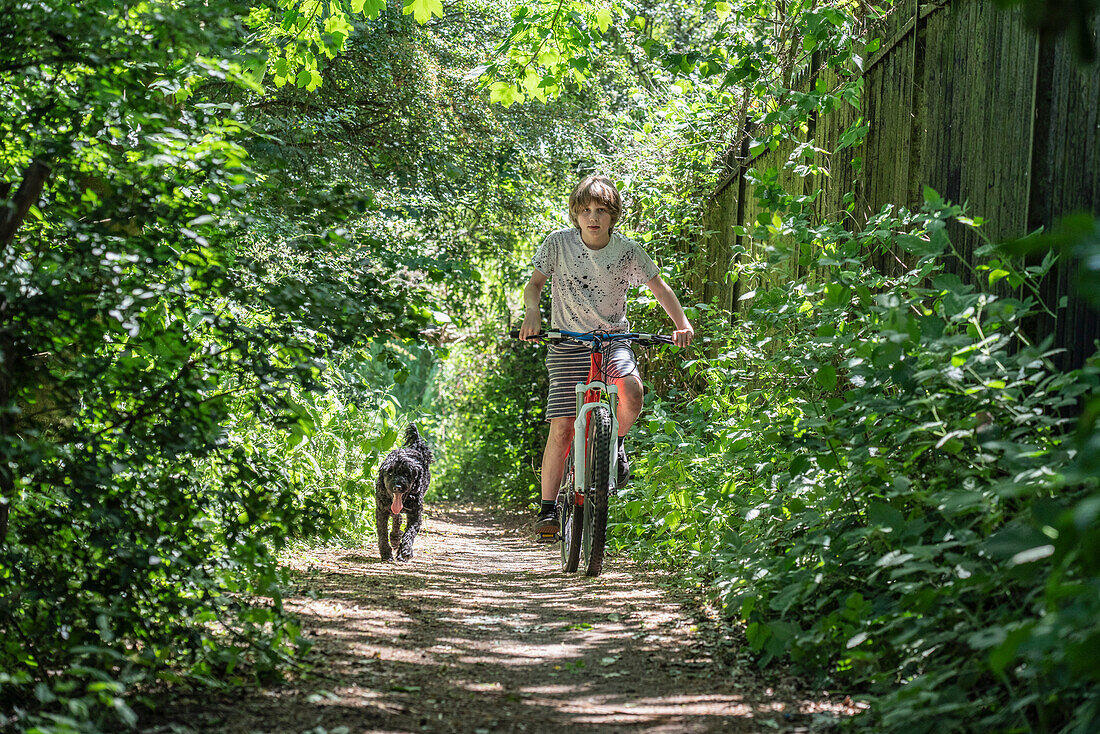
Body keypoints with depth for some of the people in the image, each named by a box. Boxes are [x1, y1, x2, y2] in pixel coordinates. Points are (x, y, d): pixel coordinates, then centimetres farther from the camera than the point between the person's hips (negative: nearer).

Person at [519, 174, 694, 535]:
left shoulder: (628, 251, -7)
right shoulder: (558, 243, -8)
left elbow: (658, 287, 1)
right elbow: (534, 284, 0)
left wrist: (682, 323, -13)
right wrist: (532, 311, -21)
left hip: (613, 338, 1)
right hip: (568, 343, -1)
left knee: (631, 394, -29)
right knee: (562, 429, -9)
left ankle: (615, 444, 5)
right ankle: (548, 508, 2)